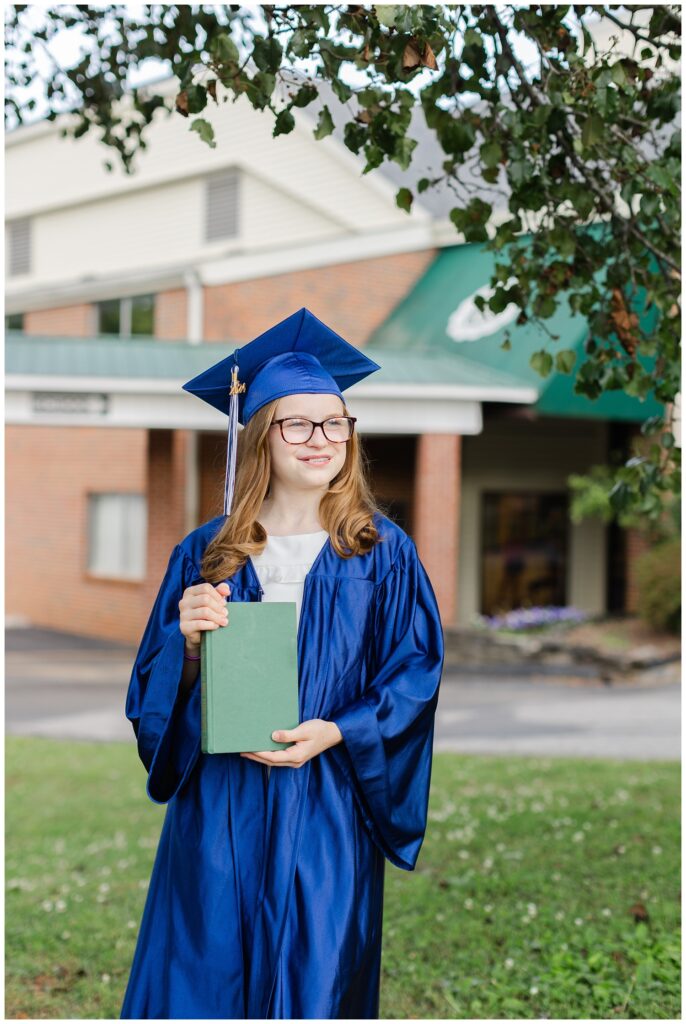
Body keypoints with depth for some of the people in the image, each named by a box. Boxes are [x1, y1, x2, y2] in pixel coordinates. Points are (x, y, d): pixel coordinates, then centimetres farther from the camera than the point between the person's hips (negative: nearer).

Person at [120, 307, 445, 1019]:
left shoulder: (382, 553, 2)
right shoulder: (205, 554, 5)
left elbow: (414, 670, 0)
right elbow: (153, 686, 6)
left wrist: (336, 732, -13)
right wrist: (188, 640, -15)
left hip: (327, 809, -1)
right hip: (218, 812, 1)